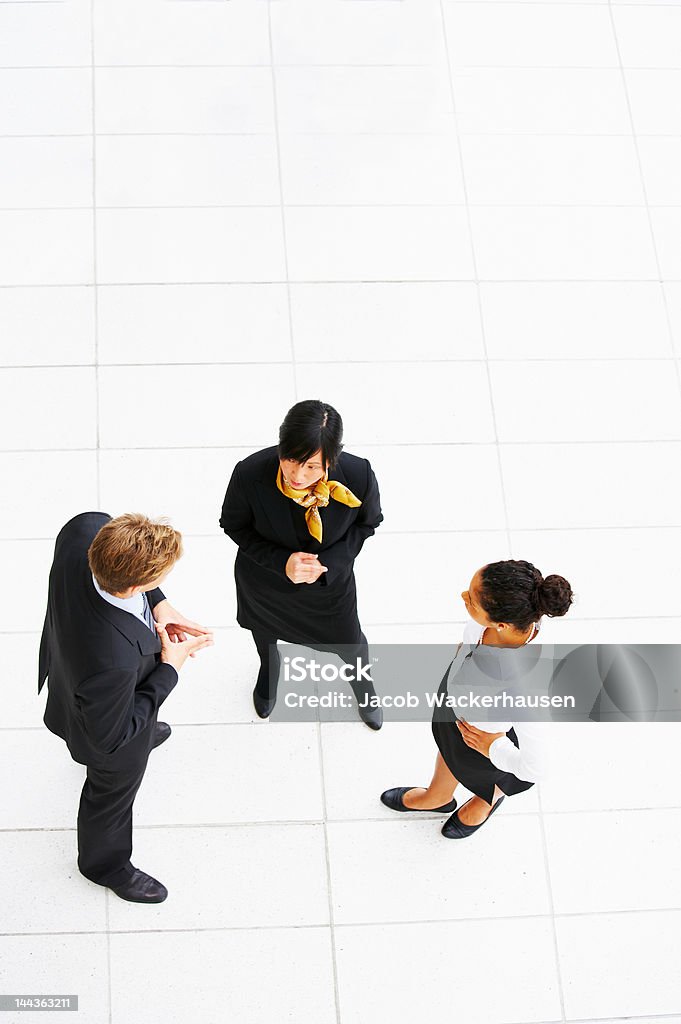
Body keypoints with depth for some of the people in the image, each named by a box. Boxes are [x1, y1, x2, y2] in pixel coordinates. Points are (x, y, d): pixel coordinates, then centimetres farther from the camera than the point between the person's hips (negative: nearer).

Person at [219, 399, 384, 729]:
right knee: (264, 628, 33)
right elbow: (234, 525, -16)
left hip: (329, 582, 0)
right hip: (264, 582, 0)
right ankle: (269, 667, 72)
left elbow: (368, 521, -12)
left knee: (350, 642, 27)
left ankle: (362, 683, 65)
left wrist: (329, 563, -25)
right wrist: (281, 562, -30)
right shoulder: (250, 474, -38)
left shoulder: (358, 476, -36)